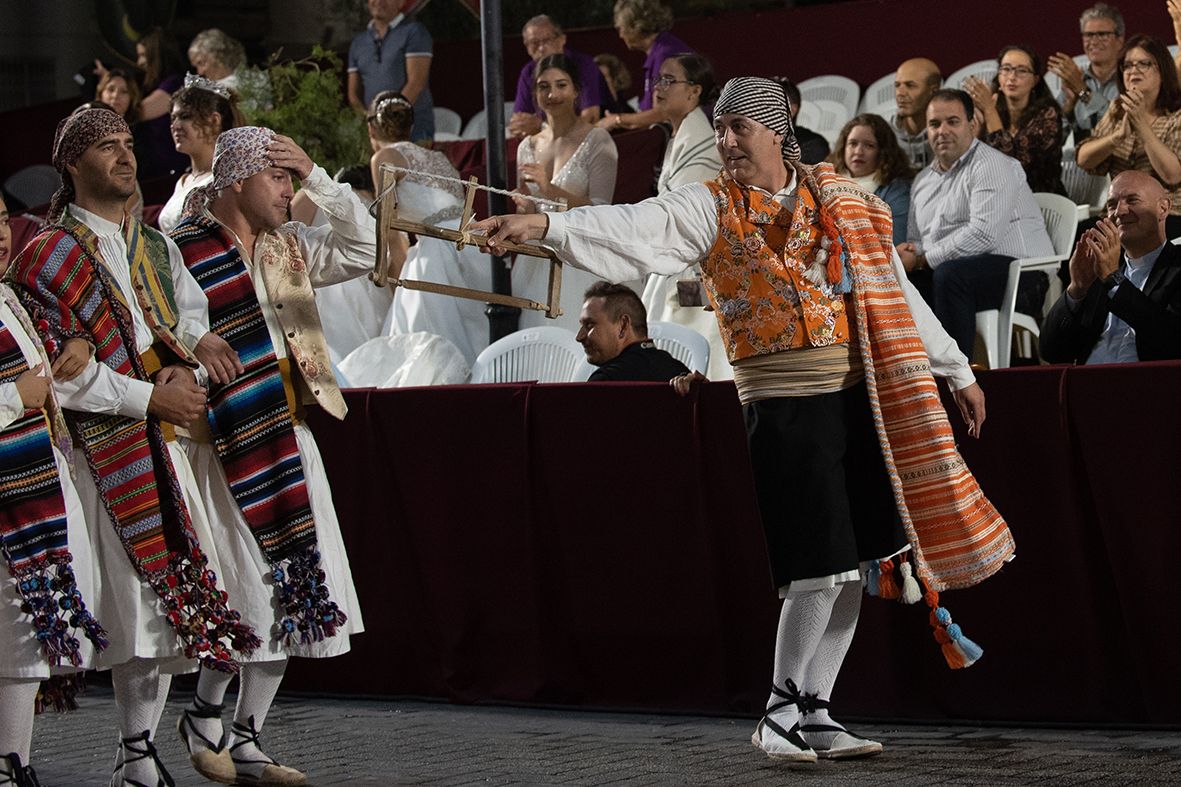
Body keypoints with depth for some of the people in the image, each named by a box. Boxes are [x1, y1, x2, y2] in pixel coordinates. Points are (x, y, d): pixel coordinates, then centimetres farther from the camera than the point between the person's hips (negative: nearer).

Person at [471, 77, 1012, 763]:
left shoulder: (838, 198, 9)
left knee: (850, 565, 6)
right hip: (783, 403, -4)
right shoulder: (712, 207, -2)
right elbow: (634, 229, -19)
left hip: (858, 396, 4)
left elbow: (896, 293, 15)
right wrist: (545, 225, -36)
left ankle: (814, 712, 17)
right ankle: (782, 712, 6)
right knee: (819, 567, -10)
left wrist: (958, 372, 18)